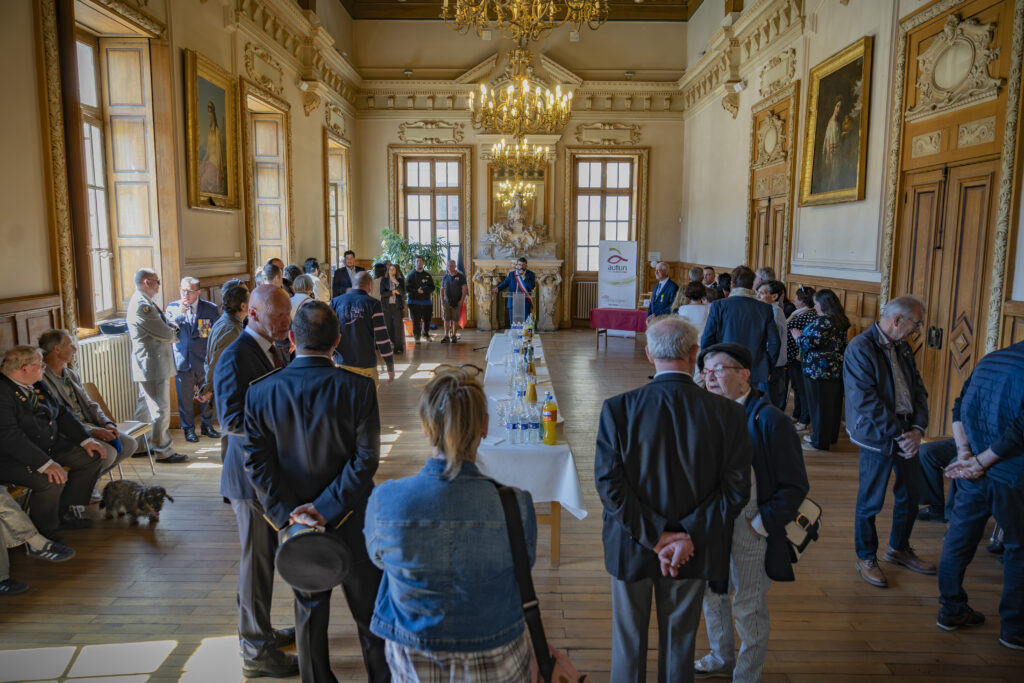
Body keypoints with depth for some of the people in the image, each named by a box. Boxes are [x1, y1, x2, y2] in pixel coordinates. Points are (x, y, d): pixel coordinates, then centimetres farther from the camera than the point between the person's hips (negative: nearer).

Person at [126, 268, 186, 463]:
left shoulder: (145, 302, 16)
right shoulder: (142, 305, -19)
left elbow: (165, 327, 17)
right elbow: (165, 334, -20)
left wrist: (171, 330, -5)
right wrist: (174, 333, 1)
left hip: (148, 366, 11)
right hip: (153, 365, -11)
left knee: (145, 407, 18)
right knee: (160, 409, -4)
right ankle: (163, 451, 4)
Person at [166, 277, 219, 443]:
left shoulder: (210, 308, -1)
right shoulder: (172, 307, 1)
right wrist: (179, 314, -22)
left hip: (204, 360, 0)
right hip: (182, 359, 0)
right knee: (185, 397, 7)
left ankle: (207, 425, 28)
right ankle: (188, 429, 21)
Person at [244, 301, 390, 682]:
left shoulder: (260, 392, -10)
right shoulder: (357, 388, -17)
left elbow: (257, 463, -11)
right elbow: (366, 459, -19)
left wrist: (288, 513, -10)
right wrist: (328, 507, -15)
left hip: (295, 519, 2)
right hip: (353, 521, -2)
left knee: (309, 610, 20)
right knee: (369, 609, 15)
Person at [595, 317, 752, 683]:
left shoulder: (618, 409, -19)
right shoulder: (728, 413, -16)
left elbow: (609, 483, -18)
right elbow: (735, 489, -13)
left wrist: (655, 535, -13)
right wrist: (688, 537, -13)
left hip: (631, 546, -1)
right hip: (695, 550, 1)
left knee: (629, 639, 21)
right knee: (679, 640, 23)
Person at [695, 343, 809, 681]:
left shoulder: (770, 420, -18)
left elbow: (795, 487, -13)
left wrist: (762, 524, -15)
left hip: (750, 530, -6)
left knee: (749, 608, 10)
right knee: (711, 594, 21)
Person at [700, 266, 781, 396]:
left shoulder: (719, 306, -6)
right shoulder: (765, 309, 0)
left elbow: (706, 340, -5)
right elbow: (775, 342, 1)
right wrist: (768, 369, 14)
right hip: (757, 374, 2)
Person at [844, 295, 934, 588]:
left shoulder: (902, 348, 8)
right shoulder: (860, 348, -17)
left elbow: (918, 389, 8)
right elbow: (866, 401, -21)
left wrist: (917, 428, -7)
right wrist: (898, 434, -19)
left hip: (907, 434, 8)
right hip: (877, 437, -8)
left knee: (910, 494, 18)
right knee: (871, 501, 5)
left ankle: (899, 548, 39)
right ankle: (866, 558, 23)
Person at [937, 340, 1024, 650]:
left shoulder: (991, 358, 7)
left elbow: (959, 407, 7)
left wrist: (964, 454, 1)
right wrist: (981, 462, -12)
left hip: (973, 474, 7)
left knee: (958, 540, 14)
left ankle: (951, 611, 27)